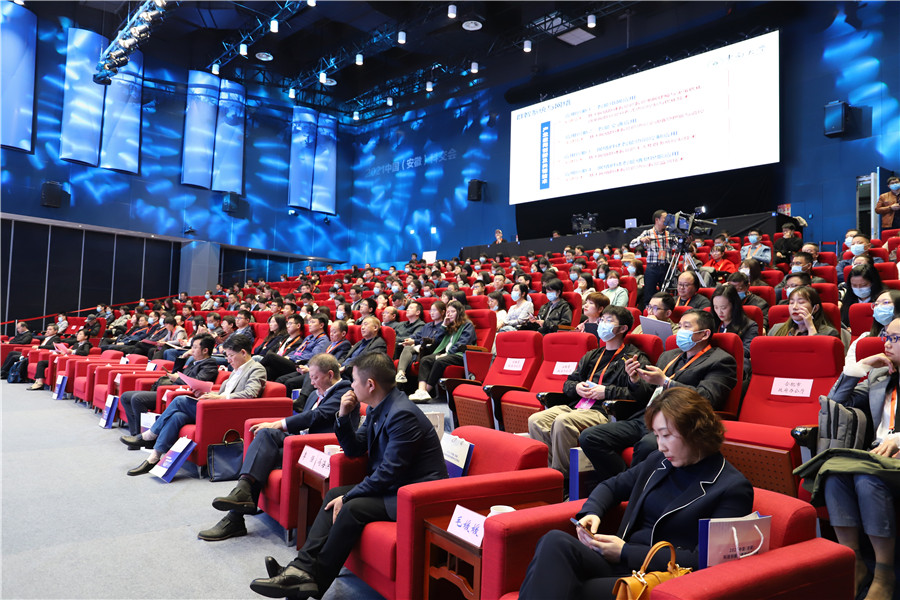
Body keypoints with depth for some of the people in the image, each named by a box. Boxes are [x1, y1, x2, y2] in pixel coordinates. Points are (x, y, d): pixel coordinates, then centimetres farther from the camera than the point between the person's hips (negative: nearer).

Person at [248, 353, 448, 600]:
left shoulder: (403, 415, -24)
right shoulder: (377, 409, 7)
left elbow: (389, 472, -24)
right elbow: (355, 449, 13)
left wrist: (348, 497, -16)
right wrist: (343, 417, -3)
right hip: (391, 486, 10)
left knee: (353, 508, -24)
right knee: (334, 494, 0)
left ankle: (316, 579, -9)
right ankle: (303, 567, -8)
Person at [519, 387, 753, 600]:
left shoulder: (733, 488, -2)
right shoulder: (659, 461, 16)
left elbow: (701, 560, -9)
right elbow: (613, 486, 29)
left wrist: (626, 553, -11)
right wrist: (591, 512, 5)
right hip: (620, 564, 6)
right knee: (556, 541, -29)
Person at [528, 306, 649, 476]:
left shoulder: (634, 358, 5)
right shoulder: (592, 356, 27)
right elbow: (568, 382, 30)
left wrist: (607, 391, -12)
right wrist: (576, 387, 6)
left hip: (605, 411, -7)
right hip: (576, 405, 7)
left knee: (563, 421, -34)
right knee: (535, 420, -17)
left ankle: (561, 476, -23)